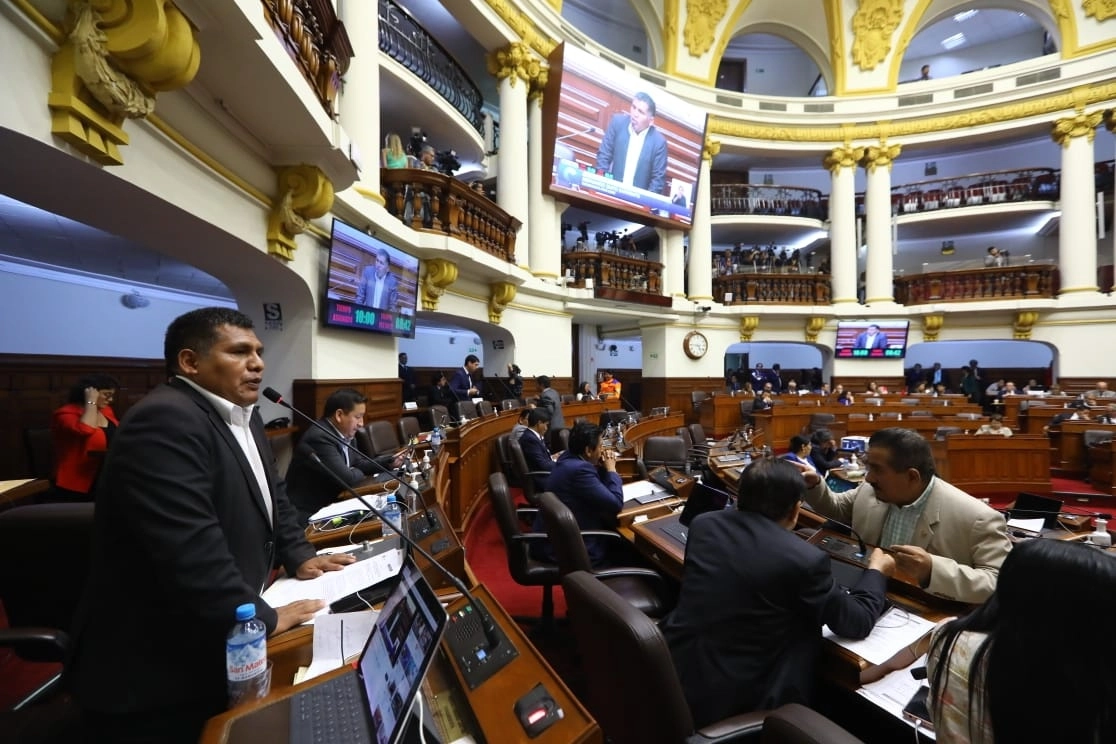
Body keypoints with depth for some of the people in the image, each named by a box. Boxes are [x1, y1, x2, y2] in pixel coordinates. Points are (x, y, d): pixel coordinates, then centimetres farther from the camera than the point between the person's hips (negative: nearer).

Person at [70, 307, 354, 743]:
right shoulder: (164, 421, -27)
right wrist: (265, 619, -22)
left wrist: (299, 557, 4)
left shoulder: (242, 415, 5)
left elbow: (272, 494, 15)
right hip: (157, 672, -8)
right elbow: (191, 550, -33)